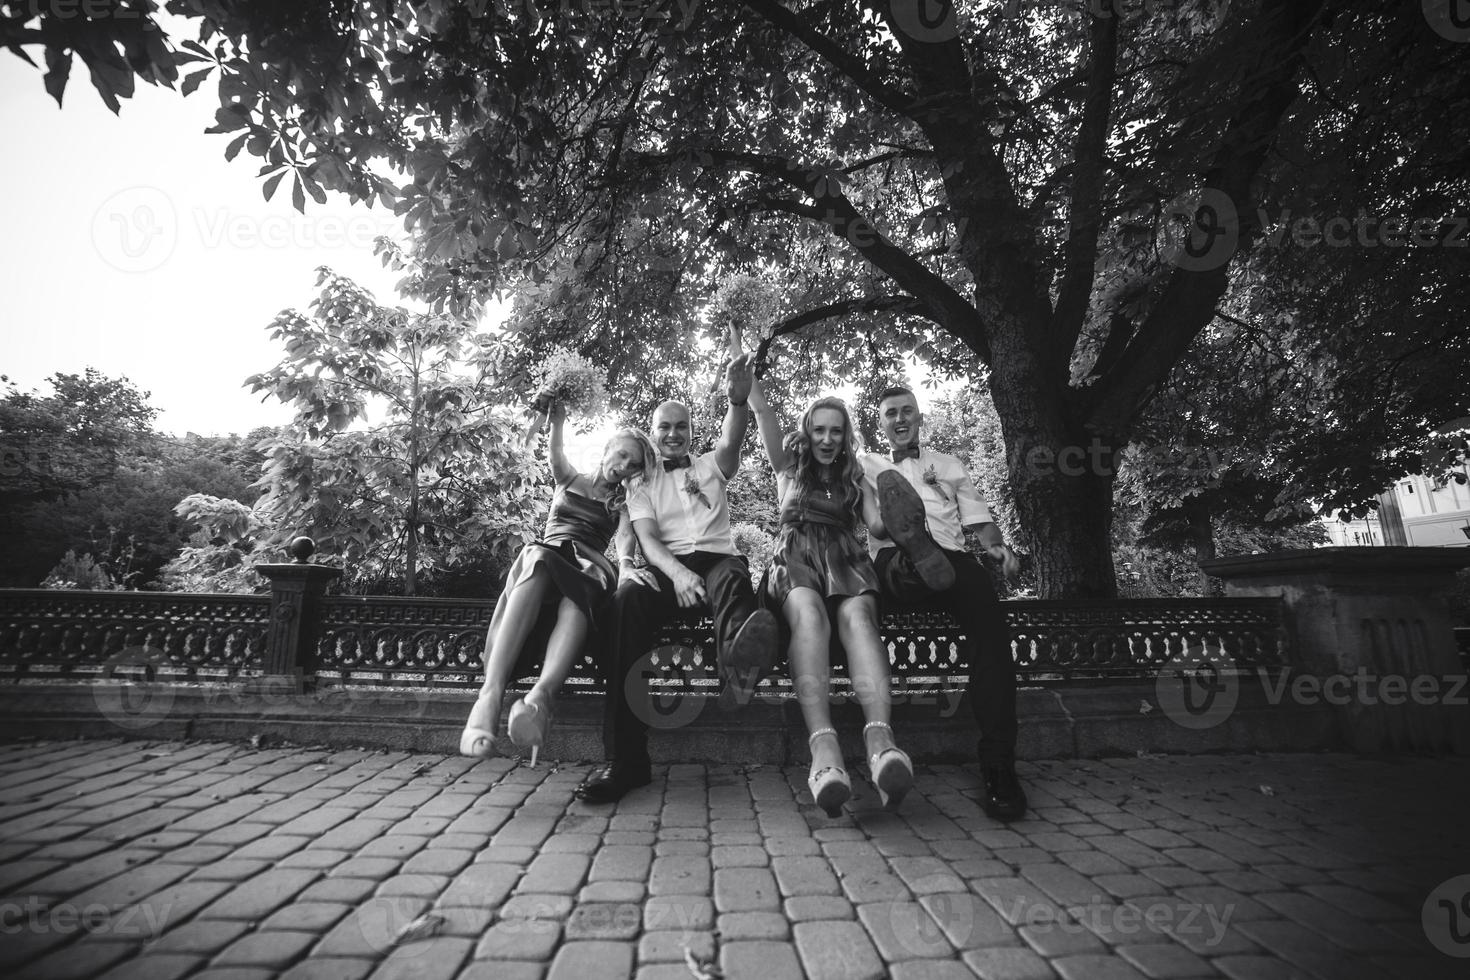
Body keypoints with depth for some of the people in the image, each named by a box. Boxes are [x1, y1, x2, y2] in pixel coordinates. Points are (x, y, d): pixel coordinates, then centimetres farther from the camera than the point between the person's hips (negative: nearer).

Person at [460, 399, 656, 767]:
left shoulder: (623, 504, 23)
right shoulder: (569, 481, 27)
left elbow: (626, 540, 3)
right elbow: (555, 455, 7)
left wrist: (627, 566, -18)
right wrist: (556, 425, -12)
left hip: (588, 568, 0)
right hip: (544, 555, 0)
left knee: (578, 591, -38)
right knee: (537, 558, -38)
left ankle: (540, 694, -60)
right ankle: (490, 694, -51)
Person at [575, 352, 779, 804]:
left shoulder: (710, 466, 21)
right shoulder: (642, 486, 21)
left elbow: (732, 441, -4)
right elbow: (647, 539, 3)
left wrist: (738, 400, -28)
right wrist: (678, 573, -20)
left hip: (718, 557, 0)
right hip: (667, 566, 0)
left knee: (731, 578, -37)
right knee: (629, 597, -34)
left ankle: (738, 664, -77)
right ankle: (625, 758, -37)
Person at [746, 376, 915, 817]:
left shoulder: (854, 477, 26)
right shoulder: (790, 467, 24)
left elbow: (878, 524, 10)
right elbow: (762, 411, 13)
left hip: (845, 560, 2)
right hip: (795, 558, -1)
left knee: (857, 613, -35)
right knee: (808, 612, -37)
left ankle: (880, 736, -57)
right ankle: (823, 745, -56)